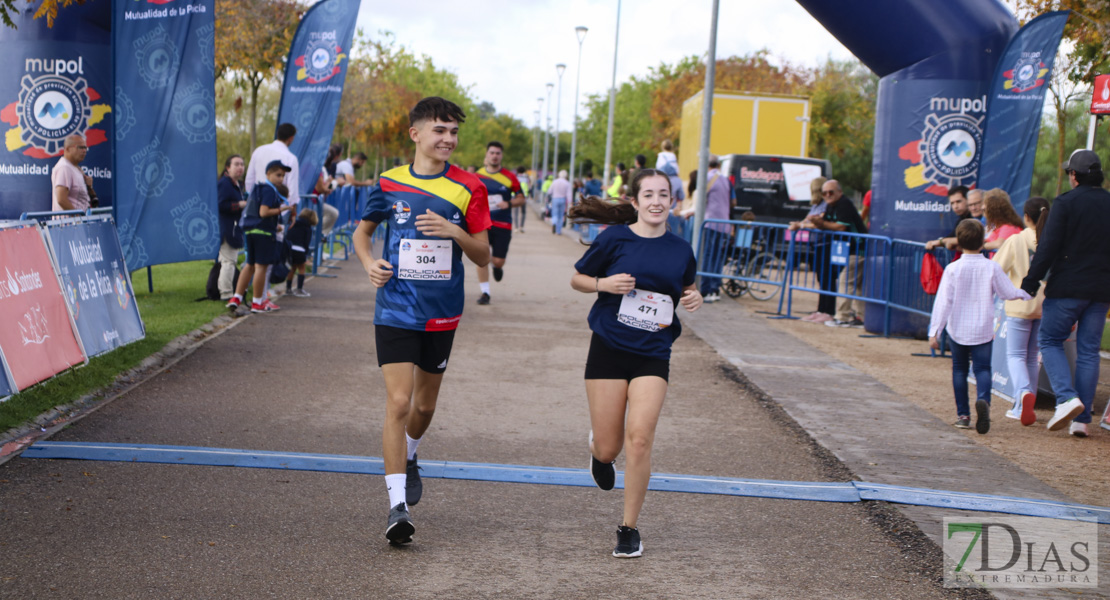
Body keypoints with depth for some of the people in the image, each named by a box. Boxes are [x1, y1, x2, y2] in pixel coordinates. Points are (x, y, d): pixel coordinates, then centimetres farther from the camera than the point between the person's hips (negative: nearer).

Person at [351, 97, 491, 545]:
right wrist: (370, 263, -5)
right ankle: (397, 505, -9)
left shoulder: (469, 188, -1)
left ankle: (407, 458, 47)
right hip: (395, 309, -2)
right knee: (398, 402, -13)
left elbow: (483, 256, 1)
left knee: (425, 404, 14)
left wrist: (455, 232, -18)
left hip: (441, 314, 2)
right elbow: (362, 231, 16)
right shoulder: (389, 183, 0)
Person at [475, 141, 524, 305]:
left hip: (503, 225, 0)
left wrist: (508, 203, -13)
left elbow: (521, 198, 5)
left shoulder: (510, 177, 0)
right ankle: (485, 292, 4)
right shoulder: (477, 176, 3)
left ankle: (498, 267, 36)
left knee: (498, 261, -3)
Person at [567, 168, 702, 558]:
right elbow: (577, 279, 5)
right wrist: (604, 283, -15)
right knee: (608, 448, 2)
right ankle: (597, 448, 43)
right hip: (609, 350, -1)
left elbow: (686, 288, 21)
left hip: (653, 355, 1)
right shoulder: (614, 239, -4)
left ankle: (630, 528, 2)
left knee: (640, 439, -14)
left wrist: (693, 298, -2)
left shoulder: (680, 249, 4)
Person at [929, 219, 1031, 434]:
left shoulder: (952, 269, -7)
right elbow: (1009, 292, 5)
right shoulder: (992, 268, -5)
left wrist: (934, 331, -7)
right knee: (982, 368, 3)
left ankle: (963, 414, 14)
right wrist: (1026, 293, 27)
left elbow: (943, 301, -9)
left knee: (959, 368, 13)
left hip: (957, 329, 0)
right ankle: (983, 400, -27)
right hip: (982, 330, 0)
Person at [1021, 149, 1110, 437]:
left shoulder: (1066, 202, -7)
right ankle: (1081, 419, 6)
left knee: (1050, 340, 8)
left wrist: (1030, 283, -8)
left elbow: (1048, 247, -12)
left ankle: (1067, 397, -13)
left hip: (1067, 287, -5)